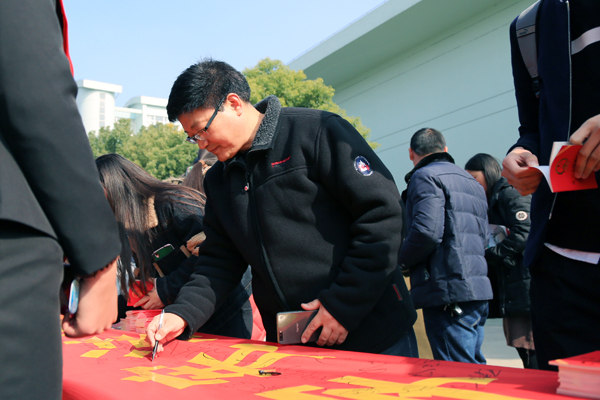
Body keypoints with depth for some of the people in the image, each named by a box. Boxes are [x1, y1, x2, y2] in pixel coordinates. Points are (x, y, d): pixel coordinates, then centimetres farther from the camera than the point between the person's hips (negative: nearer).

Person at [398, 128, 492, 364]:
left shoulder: (425, 176, -5)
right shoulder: (472, 183, 23)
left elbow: (427, 231, -21)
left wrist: (402, 262, -4)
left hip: (448, 292, -9)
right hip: (478, 290, 9)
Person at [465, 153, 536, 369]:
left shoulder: (512, 194, -5)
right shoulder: (490, 204, 22)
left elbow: (523, 234, -18)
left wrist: (488, 257, -13)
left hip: (524, 291, -9)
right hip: (509, 294, 9)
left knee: (534, 357, -8)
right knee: (524, 352, 10)